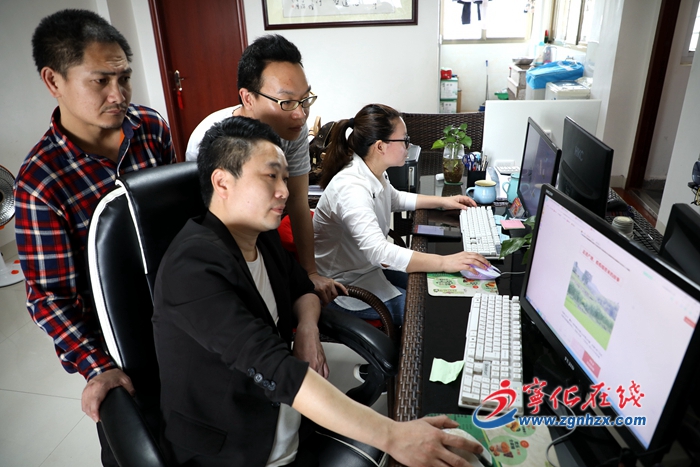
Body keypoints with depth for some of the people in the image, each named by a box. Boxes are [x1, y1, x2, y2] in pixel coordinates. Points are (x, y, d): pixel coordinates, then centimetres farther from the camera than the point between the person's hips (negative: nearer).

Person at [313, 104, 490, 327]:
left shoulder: (372, 172, -3)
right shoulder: (351, 188, -32)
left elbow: (395, 198, 20)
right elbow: (379, 252, -44)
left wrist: (442, 201, 13)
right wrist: (444, 262, -44)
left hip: (370, 266, 9)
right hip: (348, 288, -9)